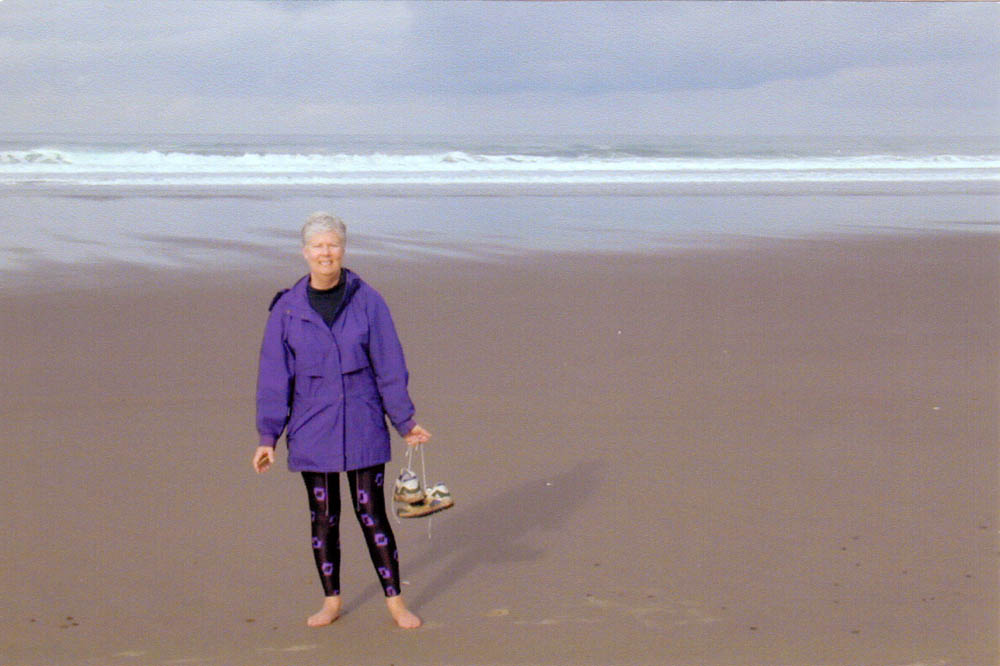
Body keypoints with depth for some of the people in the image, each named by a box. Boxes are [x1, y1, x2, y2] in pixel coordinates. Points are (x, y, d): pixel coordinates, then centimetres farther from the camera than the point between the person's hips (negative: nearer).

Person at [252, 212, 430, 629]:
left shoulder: (367, 302, -3)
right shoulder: (287, 310, 0)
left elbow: (389, 367, 1)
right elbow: (274, 377, 3)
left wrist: (405, 422, 0)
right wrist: (267, 436, 0)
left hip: (362, 429, -1)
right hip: (311, 431, 1)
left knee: (371, 513, 1)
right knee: (323, 517, 9)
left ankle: (395, 601, 13)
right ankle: (331, 601, 24)